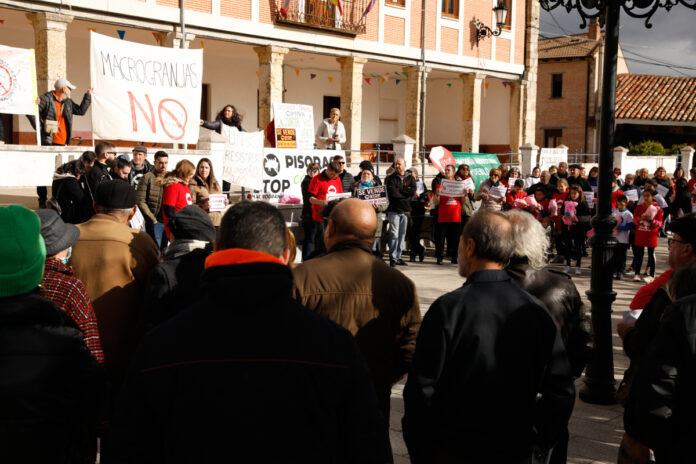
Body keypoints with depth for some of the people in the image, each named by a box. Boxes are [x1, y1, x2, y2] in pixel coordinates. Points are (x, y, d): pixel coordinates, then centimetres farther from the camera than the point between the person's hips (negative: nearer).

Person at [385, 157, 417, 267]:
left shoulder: (410, 178, 11)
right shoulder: (390, 178, 2)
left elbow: (413, 192, -6)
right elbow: (393, 193, -11)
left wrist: (399, 190, -7)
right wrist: (406, 193, -3)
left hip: (405, 210, 3)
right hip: (394, 210, -3)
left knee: (402, 235, 7)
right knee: (394, 235, -8)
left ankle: (398, 257, 14)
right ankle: (392, 258, -5)